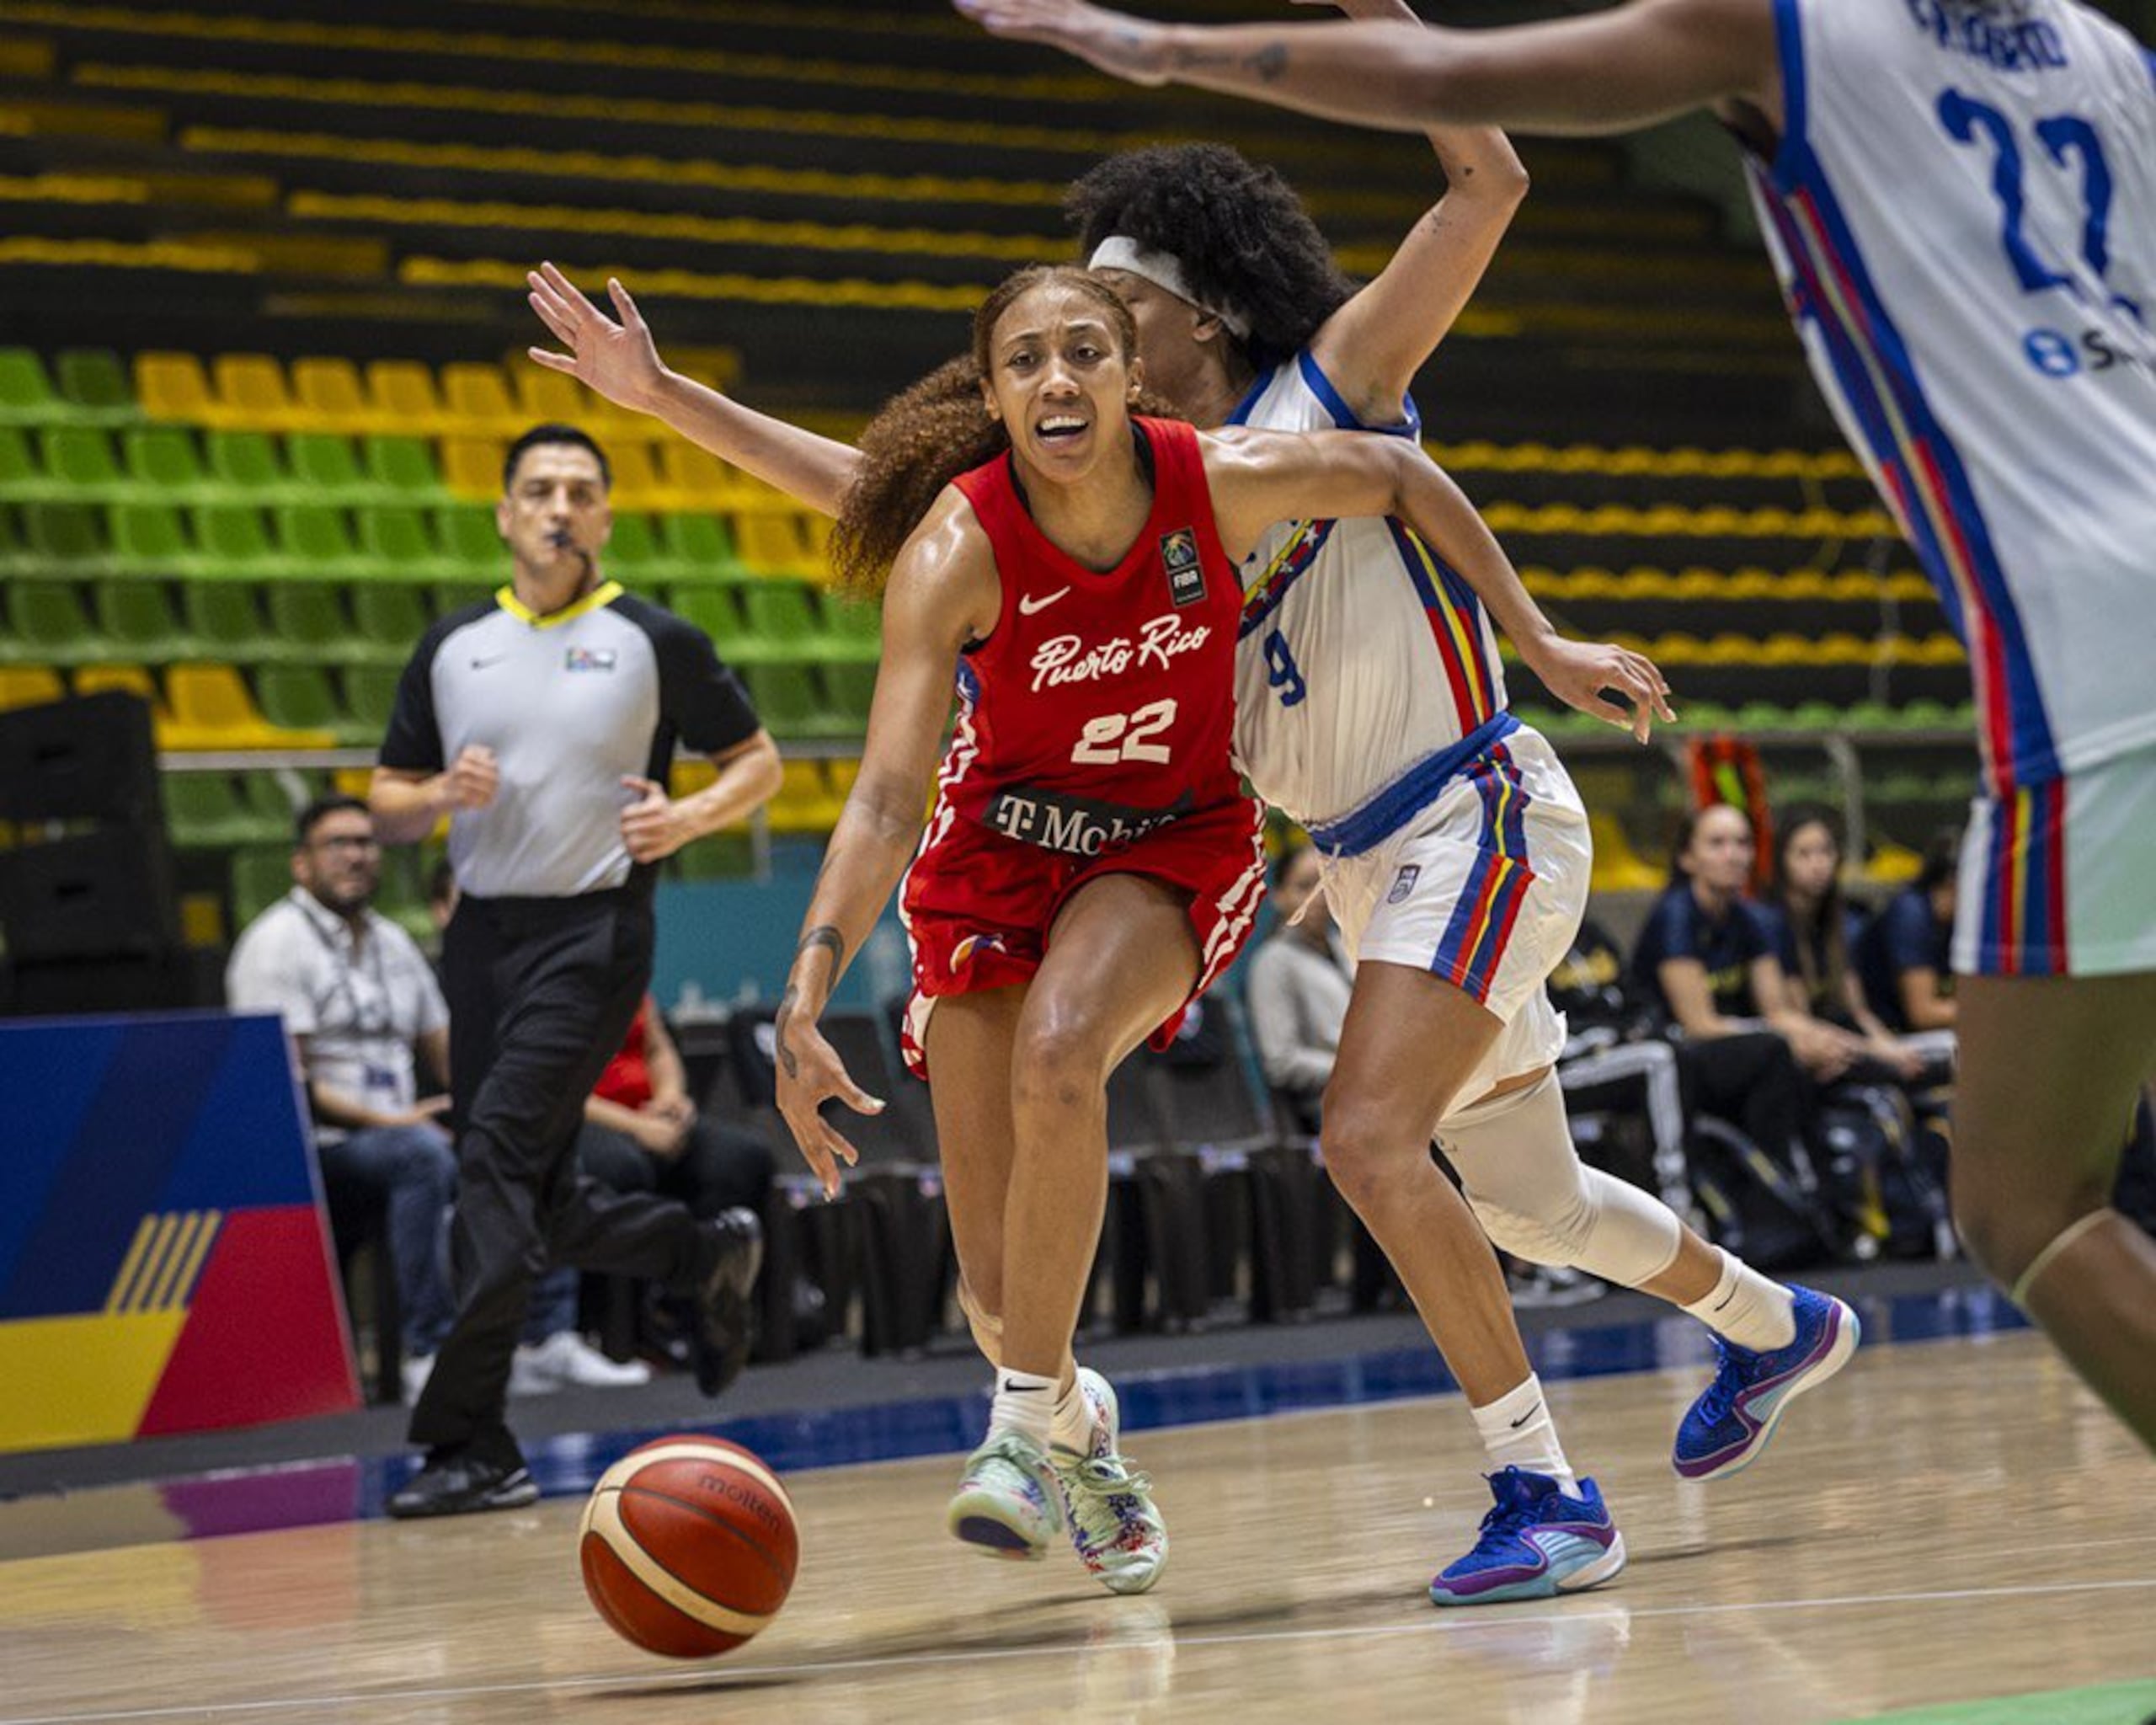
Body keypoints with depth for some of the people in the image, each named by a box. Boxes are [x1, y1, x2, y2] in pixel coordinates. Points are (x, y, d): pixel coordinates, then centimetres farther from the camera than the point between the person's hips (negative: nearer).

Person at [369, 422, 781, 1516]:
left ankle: (467, 1445, -17)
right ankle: (710, 1254, 34)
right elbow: (385, 806, 14)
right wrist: (440, 795, -8)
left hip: (592, 933, -5)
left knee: (498, 1159, -18)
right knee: (535, 1206, 6)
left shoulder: (653, 643, 1)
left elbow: (757, 760, 9)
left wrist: (686, 820, -10)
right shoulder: (451, 648, 11)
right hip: (483, 933, 5)